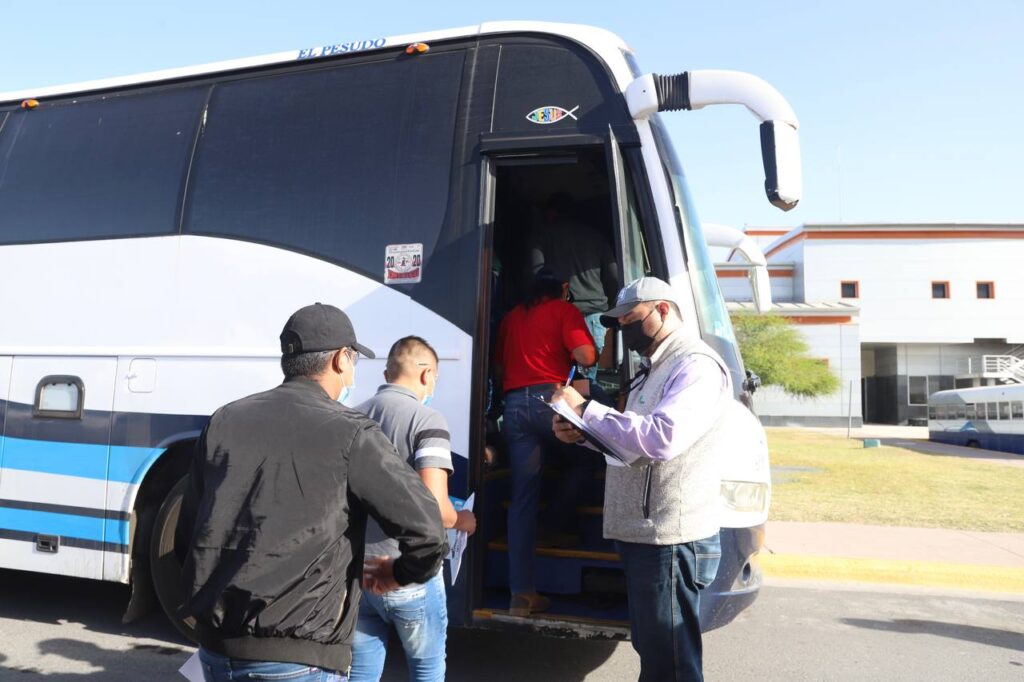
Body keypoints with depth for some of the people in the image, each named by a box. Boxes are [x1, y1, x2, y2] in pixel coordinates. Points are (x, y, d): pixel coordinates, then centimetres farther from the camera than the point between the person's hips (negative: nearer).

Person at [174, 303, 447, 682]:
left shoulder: (225, 421, 4)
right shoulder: (348, 433, -11)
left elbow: (185, 537, 10)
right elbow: (426, 531, -14)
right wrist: (400, 574, 7)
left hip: (216, 649, 6)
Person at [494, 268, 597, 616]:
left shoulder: (511, 317, 21)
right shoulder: (564, 310, 5)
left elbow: (498, 366, 26)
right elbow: (586, 356, -8)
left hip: (514, 404, 5)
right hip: (550, 399, -5)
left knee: (523, 497, 3)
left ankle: (522, 592, 3)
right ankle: (561, 517, 23)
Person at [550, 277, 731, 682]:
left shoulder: (697, 366, -13)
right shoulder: (654, 370, 19)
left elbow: (661, 438, -27)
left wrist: (586, 410, -19)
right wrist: (582, 433, 4)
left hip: (670, 541, -10)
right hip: (641, 536, 10)